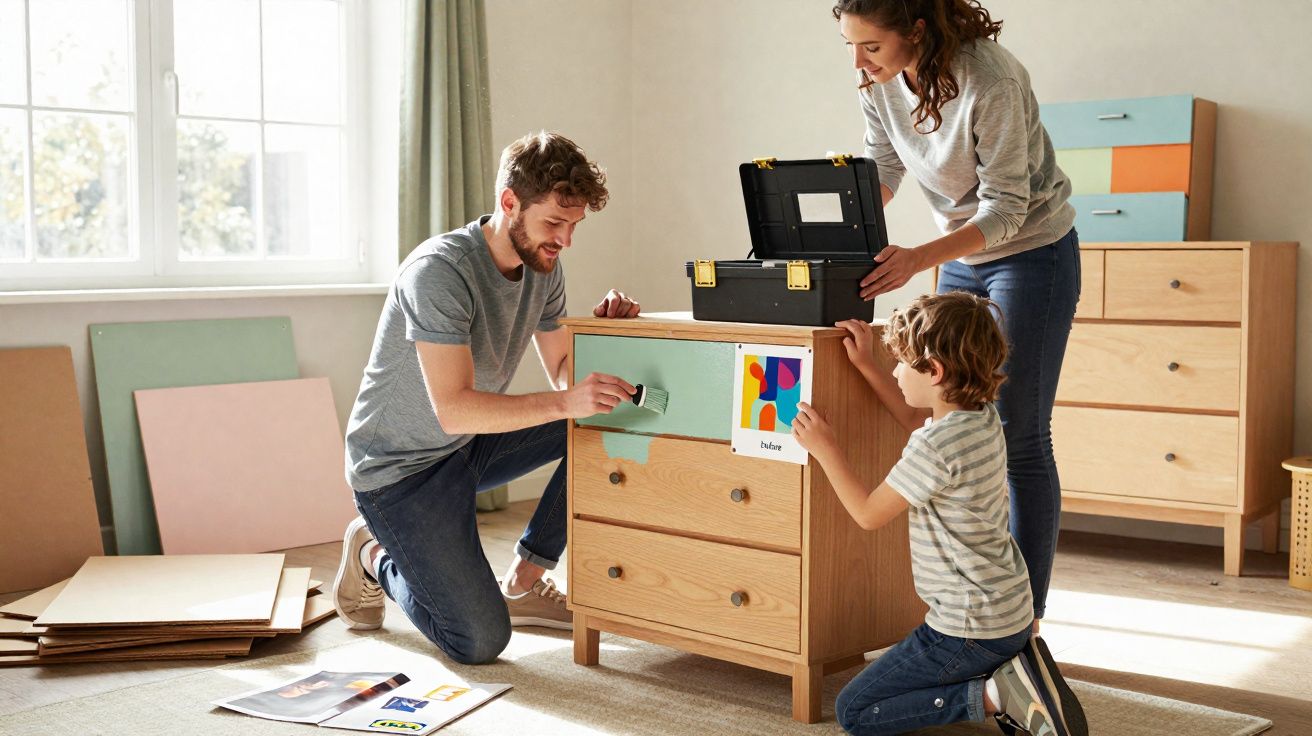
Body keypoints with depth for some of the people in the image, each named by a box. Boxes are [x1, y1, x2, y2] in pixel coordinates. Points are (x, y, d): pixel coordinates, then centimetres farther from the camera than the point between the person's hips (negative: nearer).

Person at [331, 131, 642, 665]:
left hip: (471, 444, 8)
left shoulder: (543, 268, -3)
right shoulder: (439, 270, -28)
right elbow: (454, 408, -33)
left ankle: (523, 581, 3)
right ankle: (374, 557, 14)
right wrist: (564, 403, -42)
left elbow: (563, 374, 2)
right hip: (400, 466, -8)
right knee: (480, 642, -14)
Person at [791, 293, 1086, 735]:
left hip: (970, 630, -9)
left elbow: (869, 514, -14)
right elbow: (915, 418, 22)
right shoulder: (983, 414, 1)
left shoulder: (936, 448, -26)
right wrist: (866, 365, 18)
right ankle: (1013, 671, 10)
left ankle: (995, 695, -8)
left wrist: (825, 449, -7)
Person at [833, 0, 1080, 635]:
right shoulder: (880, 82, -8)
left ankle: (1026, 618, 5)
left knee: (1019, 436, -6)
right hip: (960, 259, 7)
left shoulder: (990, 81, -29)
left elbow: (1005, 209, -27)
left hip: (1032, 253, -7)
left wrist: (918, 259, -40)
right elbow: (880, 173, 1)